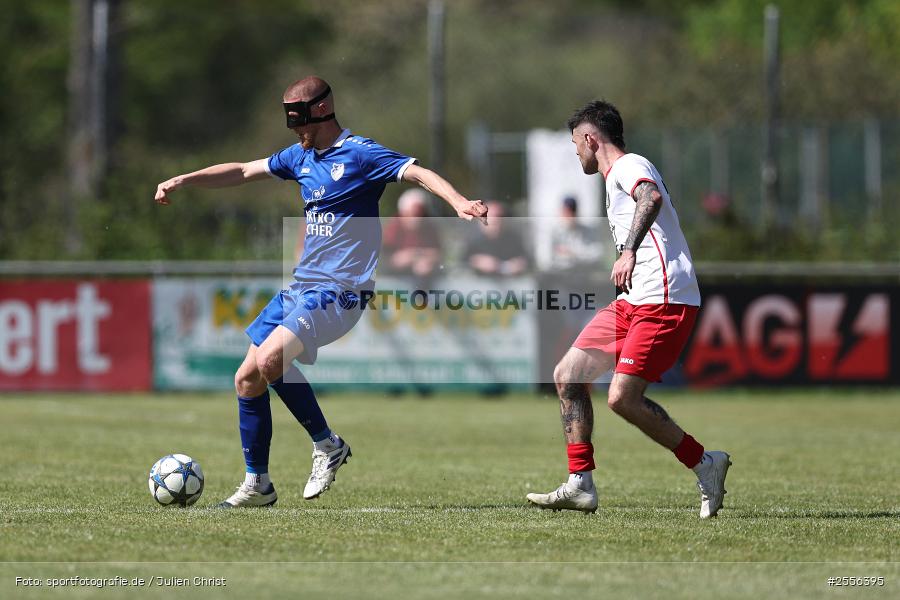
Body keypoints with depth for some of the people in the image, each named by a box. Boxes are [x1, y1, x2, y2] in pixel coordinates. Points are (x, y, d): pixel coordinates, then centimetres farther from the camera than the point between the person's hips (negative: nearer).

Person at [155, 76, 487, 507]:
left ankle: (326, 444, -7)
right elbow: (243, 171, 24)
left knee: (270, 359, -26)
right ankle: (256, 485, 14)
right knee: (247, 377, 4)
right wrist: (183, 181, 18)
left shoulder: (359, 154, -11)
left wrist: (458, 202, -38)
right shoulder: (301, 157, 13)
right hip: (301, 287, 9)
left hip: (338, 291, -9)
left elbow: (418, 173, -21)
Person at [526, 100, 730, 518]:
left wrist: (629, 251, -39)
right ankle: (580, 486, 5)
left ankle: (705, 464, -2)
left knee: (622, 398, -17)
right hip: (632, 300, 10)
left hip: (663, 301, -10)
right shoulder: (617, 177, 25)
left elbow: (652, 197, -29)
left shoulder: (629, 166, -6)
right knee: (567, 376, 4)